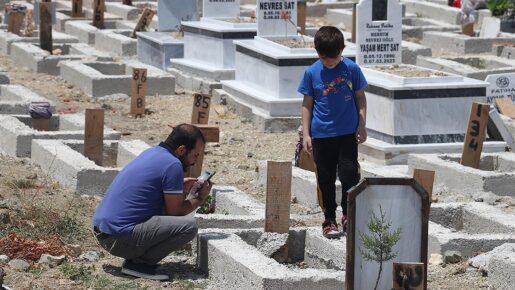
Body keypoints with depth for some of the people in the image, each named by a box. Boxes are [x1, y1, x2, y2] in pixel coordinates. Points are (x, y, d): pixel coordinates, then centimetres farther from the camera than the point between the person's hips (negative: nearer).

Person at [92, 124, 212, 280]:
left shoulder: (152, 152, 16)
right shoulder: (173, 165, -12)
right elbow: (175, 210, -5)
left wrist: (181, 189, 19)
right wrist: (200, 199, 10)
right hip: (120, 238, -10)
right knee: (188, 225, -13)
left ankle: (136, 257, 11)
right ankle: (139, 263, -8)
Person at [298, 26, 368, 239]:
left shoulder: (351, 69, -4)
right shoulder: (312, 73, -3)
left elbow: (360, 97, 6)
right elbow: (307, 104, 3)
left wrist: (362, 126, 1)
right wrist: (306, 134, 0)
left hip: (347, 133, -1)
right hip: (321, 134, 1)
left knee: (349, 174, -5)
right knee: (326, 179, 7)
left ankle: (349, 216, 11)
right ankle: (329, 220, 17)